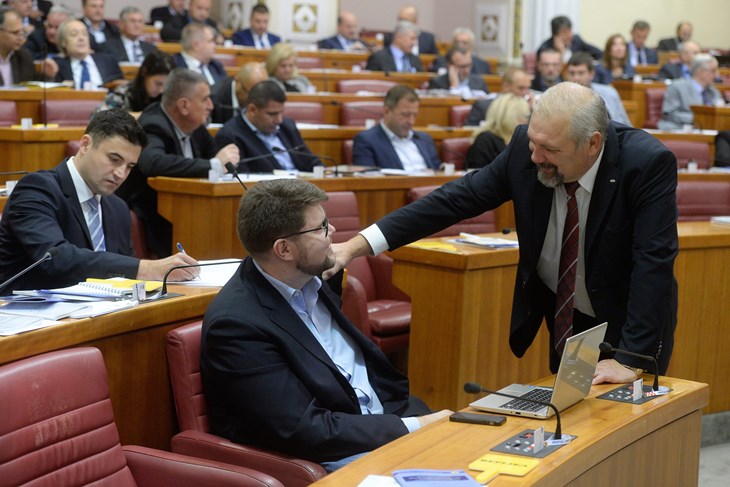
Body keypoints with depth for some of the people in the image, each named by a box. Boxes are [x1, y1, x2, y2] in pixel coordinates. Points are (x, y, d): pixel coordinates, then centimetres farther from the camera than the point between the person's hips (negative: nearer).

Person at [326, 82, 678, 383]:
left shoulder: (648, 164, -29)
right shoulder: (526, 146, -18)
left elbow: (654, 261, -31)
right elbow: (460, 197, -16)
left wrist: (630, 359, -35)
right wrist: (358, 244, -23)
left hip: (627, 325, -3)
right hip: (563, 317, 4)